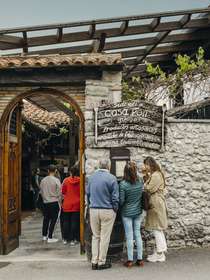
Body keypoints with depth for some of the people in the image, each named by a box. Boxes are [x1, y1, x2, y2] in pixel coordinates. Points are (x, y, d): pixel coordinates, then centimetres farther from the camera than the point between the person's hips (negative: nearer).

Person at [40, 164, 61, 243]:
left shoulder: (43, 180, 3)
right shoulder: (56, 180, -11)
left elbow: (41, 192, 11)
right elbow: (59, 193, -9)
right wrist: (59, 202, 4)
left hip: (45, 203, 5)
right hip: (54, 202, -5)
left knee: (46, 219, 17)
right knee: (53, 220, 1)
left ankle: (44, 236, 26)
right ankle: (50, 238, 2)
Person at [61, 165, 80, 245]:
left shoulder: (66, 180, -6)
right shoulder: (80, 181, -7)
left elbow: (63, 192, 2)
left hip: (67, 204, 1)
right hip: (77, 204, 0)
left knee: (66, 221, 11)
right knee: (74, 222, 4)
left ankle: (65, 239, 16)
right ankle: (73, 239, 6)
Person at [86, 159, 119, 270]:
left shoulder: (91, 177, 3)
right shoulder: (111, 178, -12)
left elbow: (87, 193, 12)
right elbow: (115, 197, -10)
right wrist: (115, 210, 3)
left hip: (93, 210, 4)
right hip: (107, 211, -4)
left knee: (95, 236, 14)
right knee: (104, 237, 6)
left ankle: (94, 262, 17)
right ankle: (102, 262, 13)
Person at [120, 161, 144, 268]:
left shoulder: (123, 184, -19)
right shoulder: (140, 181, -7)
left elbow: (121, 201, -15)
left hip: (127, 213, -4)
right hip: (138, 212, 4)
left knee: (129, 236, 4)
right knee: (138, 234, 12)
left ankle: (130, 260, 11)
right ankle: (140, 259, 17)